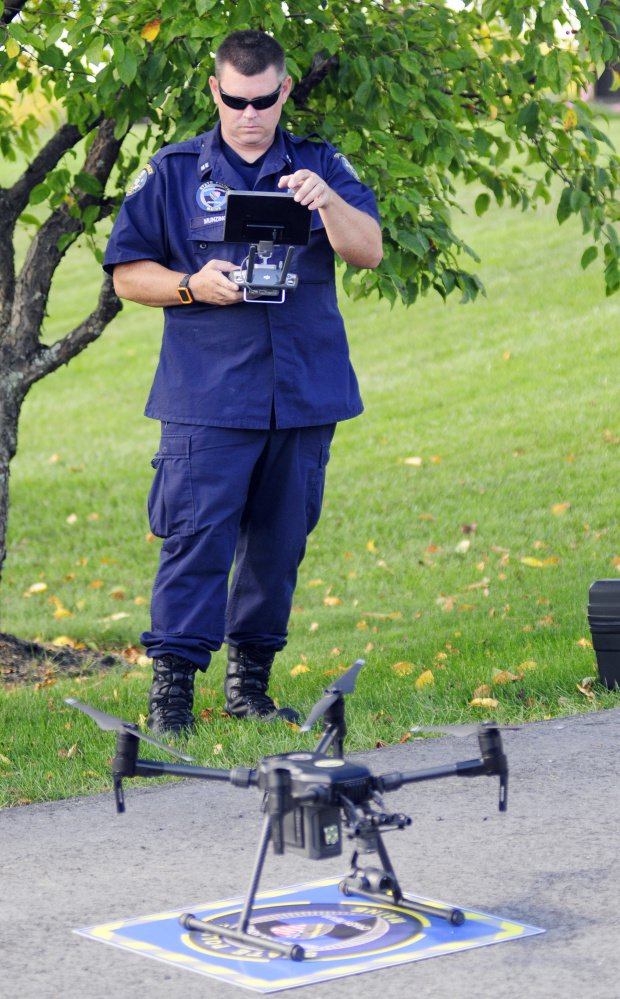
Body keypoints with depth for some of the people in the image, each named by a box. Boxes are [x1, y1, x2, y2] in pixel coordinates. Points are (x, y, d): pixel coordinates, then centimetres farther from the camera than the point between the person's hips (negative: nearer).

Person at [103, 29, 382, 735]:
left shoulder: (321, 167, 10)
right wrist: (193, 286, -12)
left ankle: (250, 681, 20)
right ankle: (171, 685, -6)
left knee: (280, 542, 9)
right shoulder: (173, 173, 6)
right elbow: (128, 274, 7)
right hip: (207, 399, -2)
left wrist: (327, 201, -21)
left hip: (304, 394, 3)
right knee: (196, 537, -10)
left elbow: (369, 252, -1)